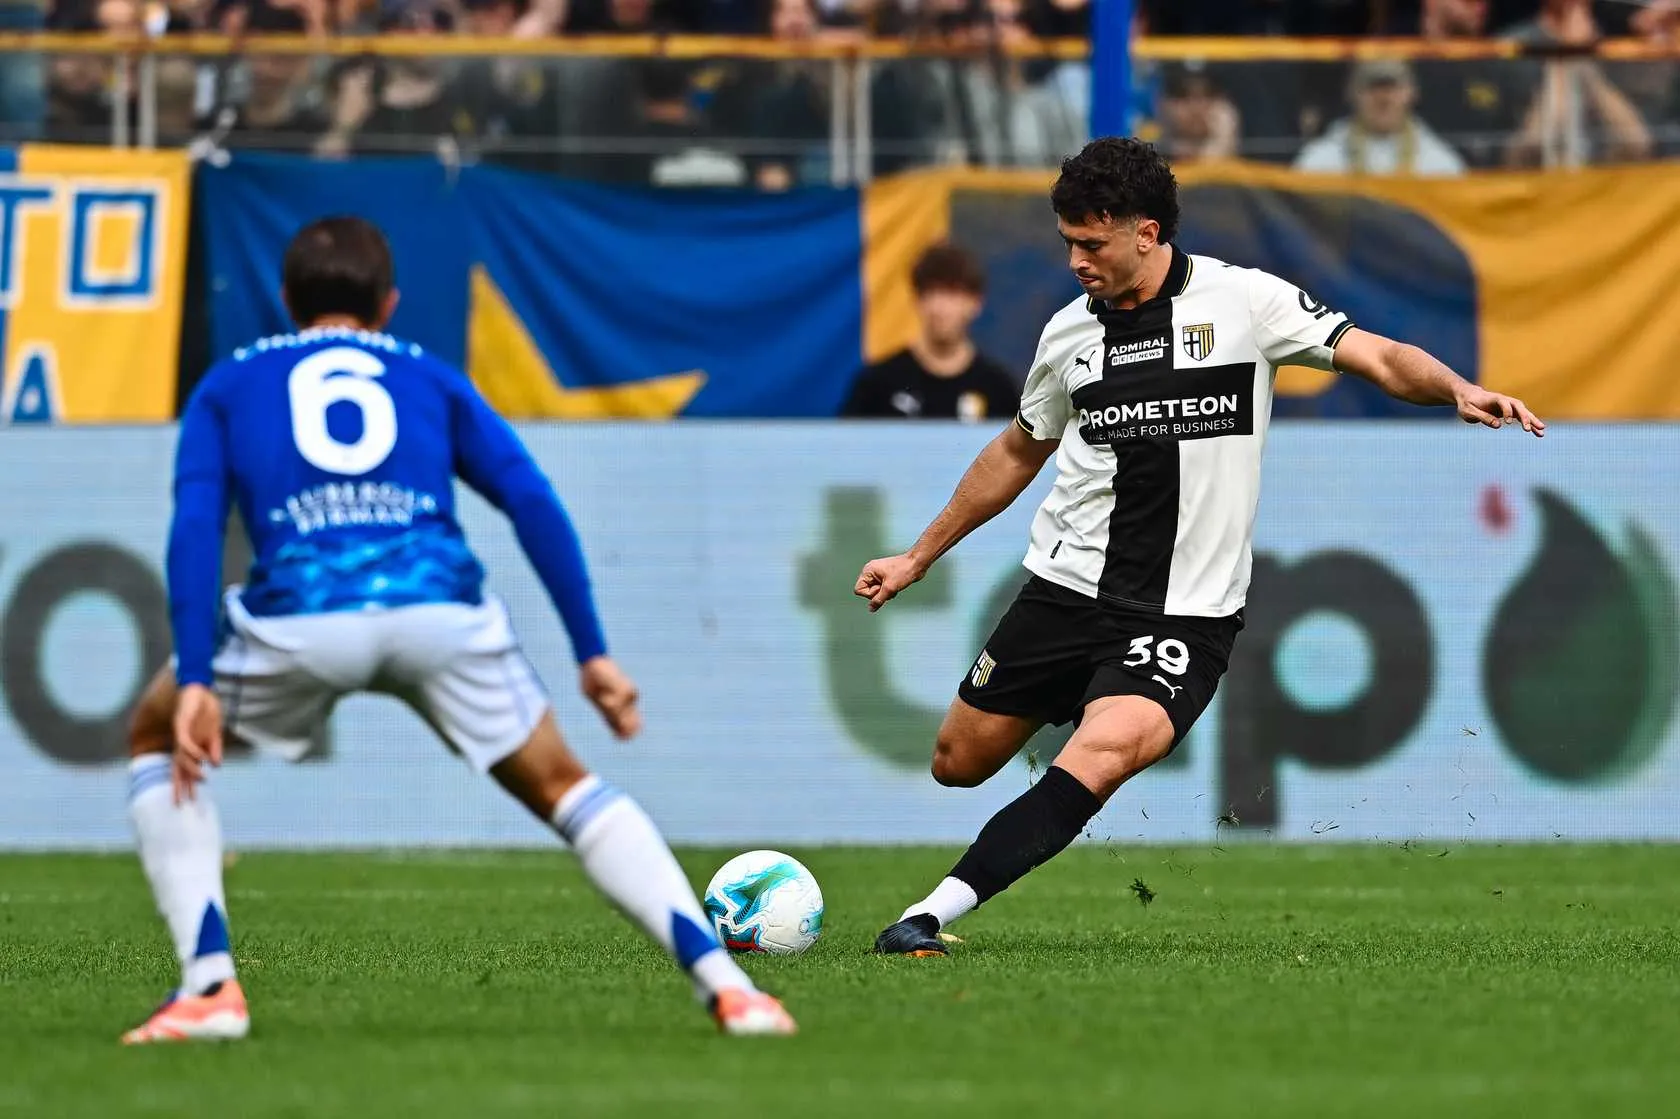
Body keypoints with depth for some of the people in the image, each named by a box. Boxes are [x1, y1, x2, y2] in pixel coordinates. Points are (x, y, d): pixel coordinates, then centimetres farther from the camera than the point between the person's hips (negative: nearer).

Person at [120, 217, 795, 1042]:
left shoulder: (227, 388, 26)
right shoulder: (430, 379, 29)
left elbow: (195, 528, 8)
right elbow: (533, 504, 15)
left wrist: (194, 681, 1)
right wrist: (593, 655, 14)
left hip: (298, 618, -1)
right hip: (440, 606, 1)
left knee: (155, 741, 27)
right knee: (563, 788, 21)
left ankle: (209, 987, 12)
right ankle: (723, 981, 4)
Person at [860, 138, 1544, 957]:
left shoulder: (1244, 300, -5)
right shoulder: (1069, 333, 6)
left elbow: (1376, 357, -6)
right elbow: (1017, 453, 21)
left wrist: (1458, 391, -27)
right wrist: (916, 560, 25)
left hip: (1187, 609, -4)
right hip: (1064, 587, 5)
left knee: (1105, 752, -29)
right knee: (958, 765, 8)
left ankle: (935, 913, -30)